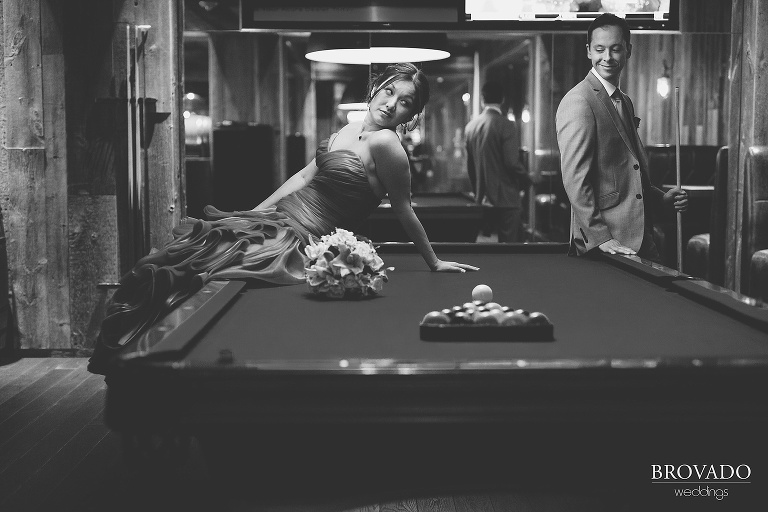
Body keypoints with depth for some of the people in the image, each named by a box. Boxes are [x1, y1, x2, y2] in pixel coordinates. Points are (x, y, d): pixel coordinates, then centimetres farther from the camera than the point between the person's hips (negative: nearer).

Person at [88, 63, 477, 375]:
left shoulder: (384, 143, -16)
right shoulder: (351, 130, 11)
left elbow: (403, 209, -8)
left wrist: (434, 262, -1)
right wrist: (254, 213, 11)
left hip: (299, 243, -8)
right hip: (278, 219, 9)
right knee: (183, 247, -1)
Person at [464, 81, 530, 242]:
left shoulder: (470, 126, 7)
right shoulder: (506, 126, -13)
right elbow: (512, 162, -18)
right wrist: (526, 180, 1)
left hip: (483, 199, 7)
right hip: (505, 198, -7)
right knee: (509, 239, -3)